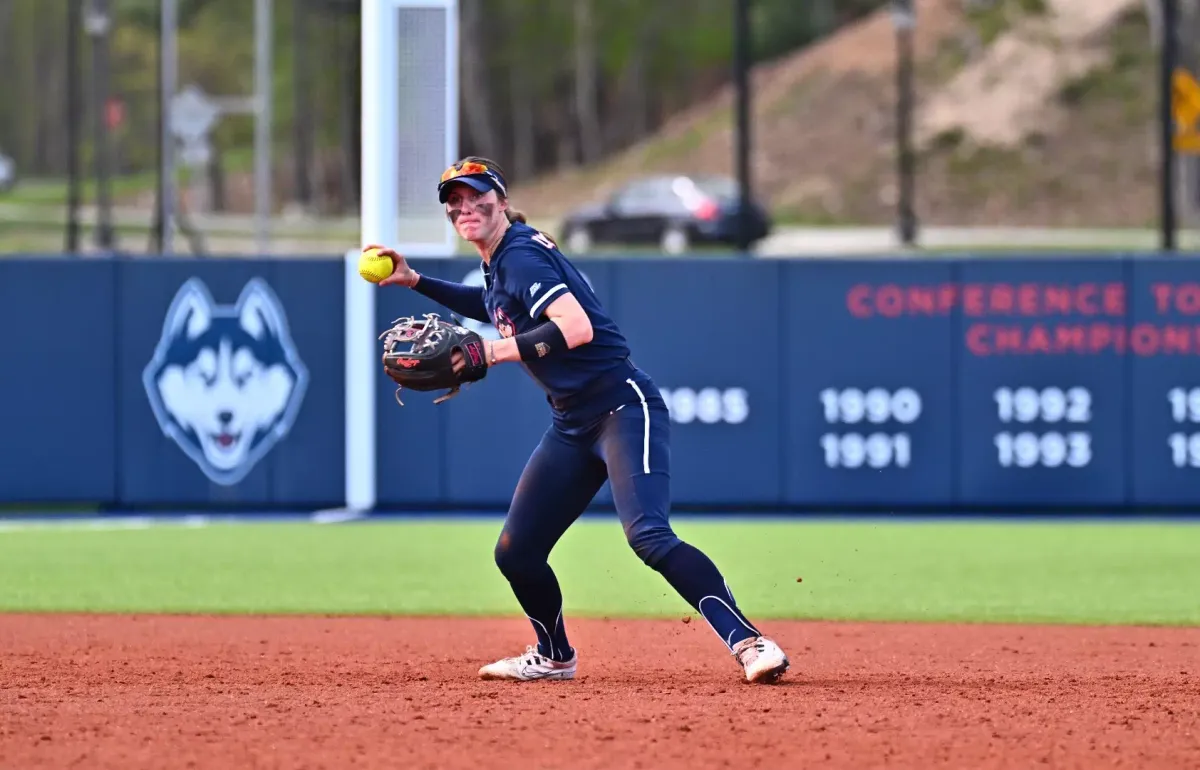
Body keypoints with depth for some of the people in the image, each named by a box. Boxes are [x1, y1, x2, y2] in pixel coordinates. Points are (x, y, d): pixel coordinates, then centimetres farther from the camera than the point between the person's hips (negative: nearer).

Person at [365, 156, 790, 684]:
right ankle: (554, 657, 31)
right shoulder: (497, 263, 15)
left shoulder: (521, 255, -13)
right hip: (573, 424, 10)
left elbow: (577, 328, -27)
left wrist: (495, 353, -21)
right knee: (515, 553, 9)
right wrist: (414, 282, 32)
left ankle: (747, 643, -31)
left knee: (649, 537, -27)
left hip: (622, 407, -10)